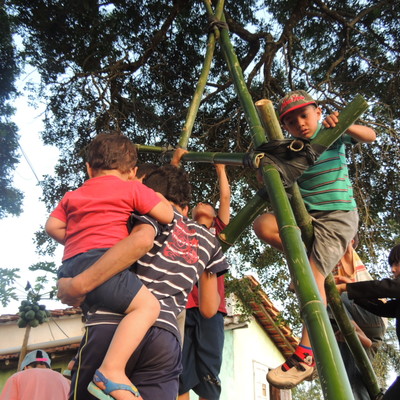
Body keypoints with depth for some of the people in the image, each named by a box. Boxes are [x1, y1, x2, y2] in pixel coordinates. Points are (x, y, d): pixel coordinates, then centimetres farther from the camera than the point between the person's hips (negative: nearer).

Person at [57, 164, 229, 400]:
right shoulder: (208, 239, 24)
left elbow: (141, 239, -13)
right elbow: (209, 309, 25)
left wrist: (80, 284, -13)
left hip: (113, 323, -3)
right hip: (166, 337, 3)